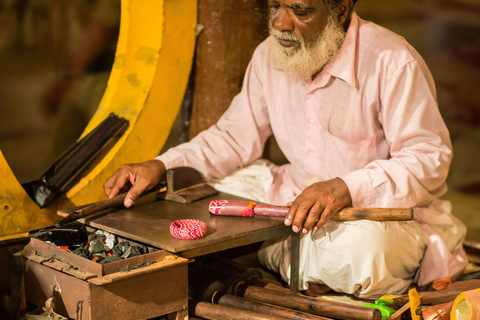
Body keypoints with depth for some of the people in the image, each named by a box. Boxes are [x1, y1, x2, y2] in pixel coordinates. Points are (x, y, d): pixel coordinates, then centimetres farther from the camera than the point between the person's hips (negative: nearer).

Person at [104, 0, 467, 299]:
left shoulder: (394, 62, -20)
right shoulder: (270, 56, 0)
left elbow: (430, 159, -21)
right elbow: (235, 137, 8)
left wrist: (346, 188, -36)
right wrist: (161, 167, -8)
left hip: (391, 209, -6)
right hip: (301, 199, 6)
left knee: (360, 249, -41)